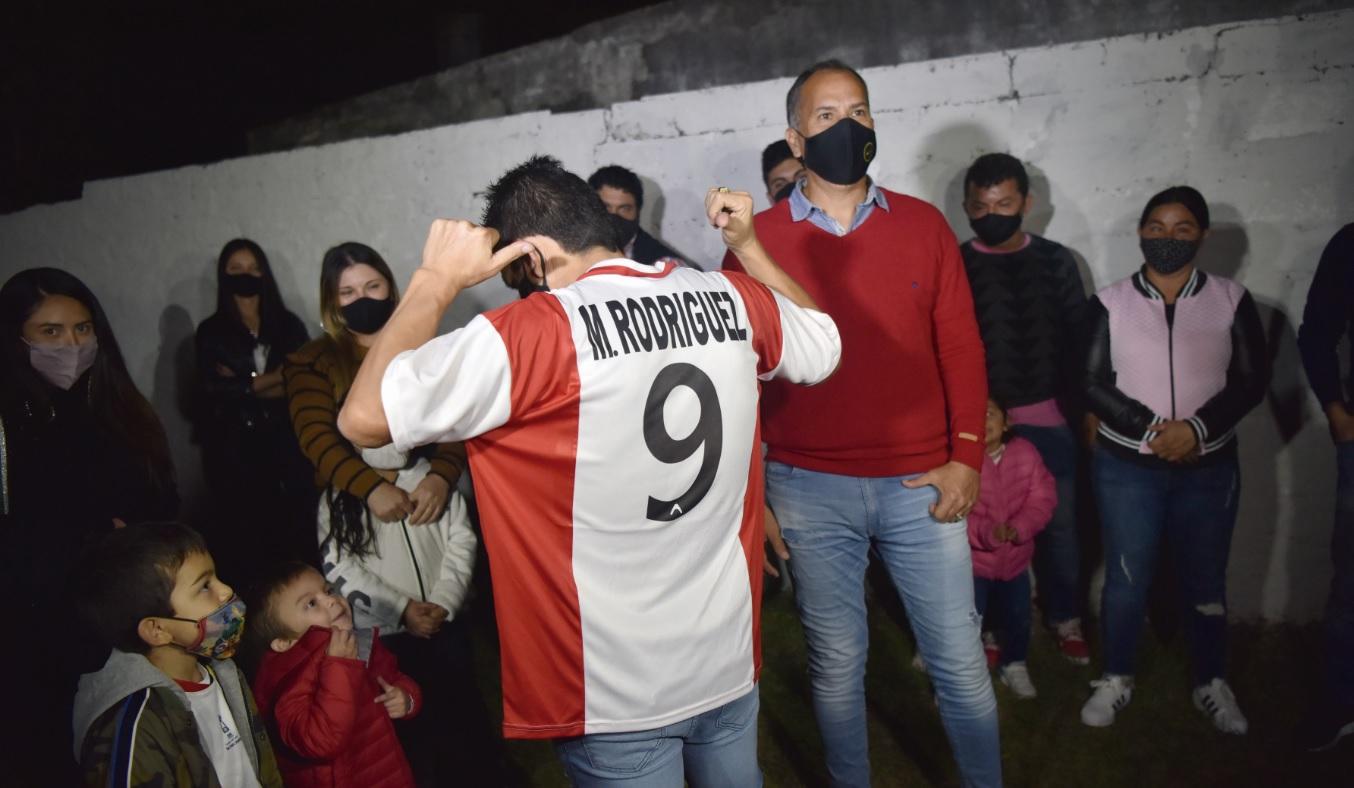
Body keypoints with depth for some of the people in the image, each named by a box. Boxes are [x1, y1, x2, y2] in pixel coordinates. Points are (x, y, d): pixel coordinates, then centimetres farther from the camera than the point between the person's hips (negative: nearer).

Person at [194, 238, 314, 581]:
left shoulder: (288, 324, 11)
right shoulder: (211, 332, 7)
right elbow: (213, 389, -5)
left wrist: (246, 383, -5)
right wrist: (276, 379, -5)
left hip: (286, 444, 1)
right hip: (234, 450, -1)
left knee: (296, 531, -4)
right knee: (245, 533, -2)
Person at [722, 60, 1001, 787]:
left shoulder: (923, 224, 4)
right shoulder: (757, 239, -2)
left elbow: (960, 345, 4)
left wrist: (965, 457, -4)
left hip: (920, 484, 1)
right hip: (808, 489, -1)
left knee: (960, 663, 11)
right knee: (836, 663, 14)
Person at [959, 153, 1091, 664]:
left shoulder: (1055, 261, 3)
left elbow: (1080, 339, 6)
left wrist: (1086, 409, 4)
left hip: (1048, 420, 2)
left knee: (1059, 525, 13)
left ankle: (1065, 620, 31)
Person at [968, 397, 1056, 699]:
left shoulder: (1025, 453, -8)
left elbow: (1043, 497, -7)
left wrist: (1020, 527, -23)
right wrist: (985, 533, -34)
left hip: (1015, 558, 5)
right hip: (971, 561, -4)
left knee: (1018, 618, 20)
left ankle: (1014, 665, 47)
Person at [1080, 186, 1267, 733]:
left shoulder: (1231, 300, 0)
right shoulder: (1110, 303, -3)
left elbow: (1252, 380, -2)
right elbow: (1092, 385, -6)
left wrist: (1197, 428, -17)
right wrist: (1151, 429, -17)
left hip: (1210, 469, 1)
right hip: (1126, 467, -1)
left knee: (1205, 583, 13)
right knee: (1126, 580, 6)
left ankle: (1211, 684, 32)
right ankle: (1116, 679, 25)